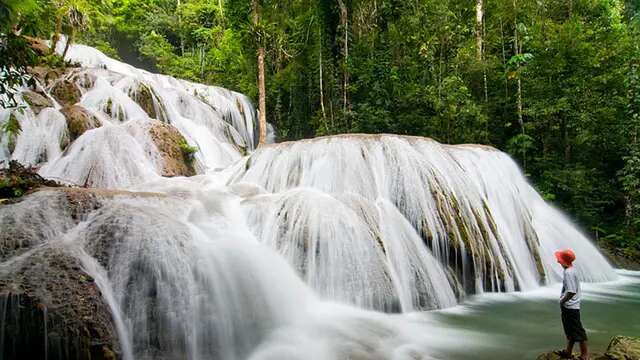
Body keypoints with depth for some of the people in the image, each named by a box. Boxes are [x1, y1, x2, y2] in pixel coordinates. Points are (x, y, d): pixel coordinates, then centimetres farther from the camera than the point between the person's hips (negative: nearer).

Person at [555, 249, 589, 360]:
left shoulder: (568, 272, -23)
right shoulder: (570, 269, 7)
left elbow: (571, 292, -26)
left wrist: (562, 301, -15)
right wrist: (563, 300, 13)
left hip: (570, 306, -10)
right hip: (569, 306, 10)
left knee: (577, 331, 0)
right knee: (570, 330, 19)